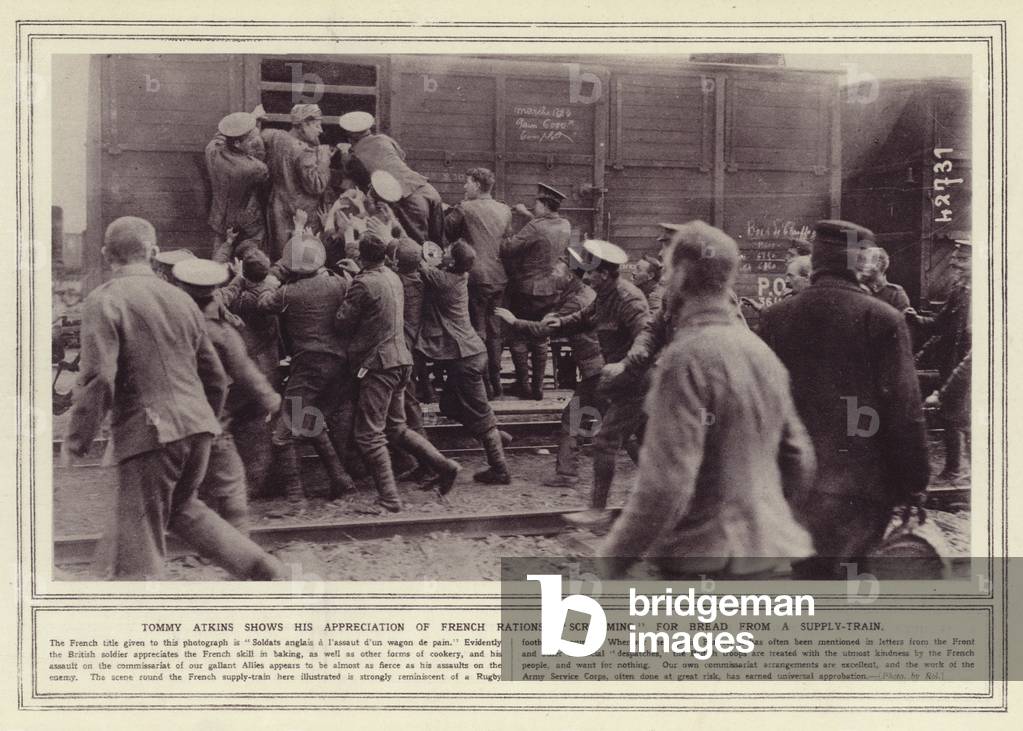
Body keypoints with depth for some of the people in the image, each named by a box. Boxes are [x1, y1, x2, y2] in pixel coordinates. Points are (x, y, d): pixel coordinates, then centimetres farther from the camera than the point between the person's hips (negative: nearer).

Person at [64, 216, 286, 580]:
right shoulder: (180, 298, 11)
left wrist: (77, 438, -6)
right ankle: (264, 568, 23)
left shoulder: (104, 301, -7)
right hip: (196, 425, 7)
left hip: (147, 431, -6)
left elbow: (98, 378, -17)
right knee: (182, 507, 28)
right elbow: (215, 376, 16)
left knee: (139, 546, 2)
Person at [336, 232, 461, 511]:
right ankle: (443, 464, 11)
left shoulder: (363, 284, -15)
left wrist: (347, 296, 7)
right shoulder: (393, 278, 10)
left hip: (378, 364, -8)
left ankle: (389, 499, 0)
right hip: (400, 358, 8)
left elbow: (342, 322, -11)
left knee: (369, 435, -1)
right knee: (396, 427, 20)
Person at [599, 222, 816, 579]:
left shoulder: (686, 357, -18)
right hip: (768, 552, 8)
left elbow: (665, 484, -23)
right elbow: (799, 465, 14)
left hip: (704, 558, -8)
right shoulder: (763, 352, 8)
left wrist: (613, 556, -13)